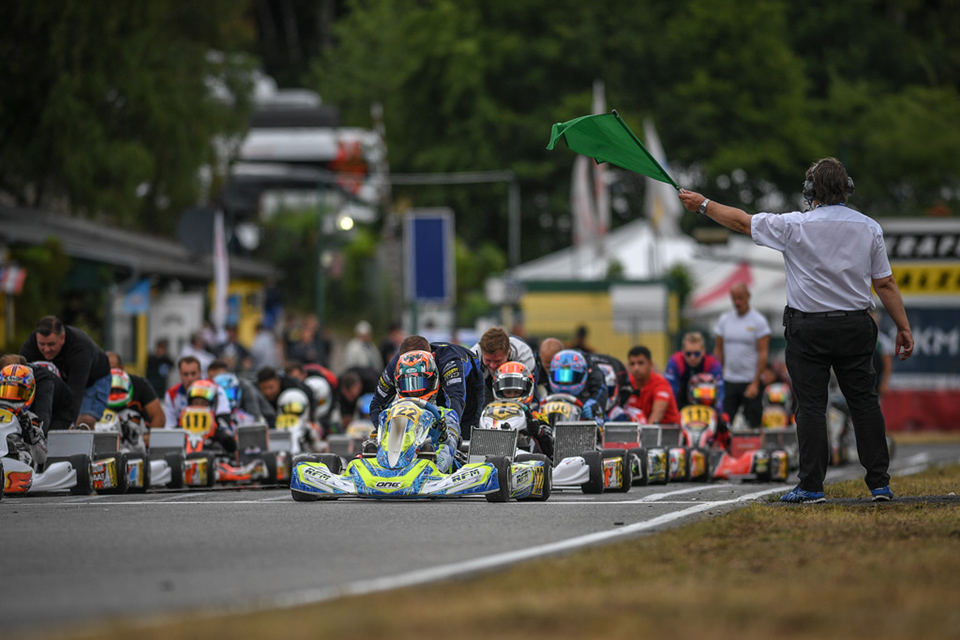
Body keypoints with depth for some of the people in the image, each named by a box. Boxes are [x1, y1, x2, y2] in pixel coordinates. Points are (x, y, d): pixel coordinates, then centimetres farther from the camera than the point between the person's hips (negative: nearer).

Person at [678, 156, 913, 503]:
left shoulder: (795, 226, -8)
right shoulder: (869, 228, 1)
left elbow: (741, 221, 1)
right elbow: (885, 283, 1)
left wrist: (702, 204, 15)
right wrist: (904, 328, 7)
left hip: (808, 328, -3)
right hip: (856, 326, 3)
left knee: (811, 405, 1)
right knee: (864, 401, 7)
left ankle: (811, 486, 1)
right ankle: (880, 483, 4)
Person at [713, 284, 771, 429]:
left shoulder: (758, 321, -3)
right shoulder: (724, 320, 10)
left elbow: (763, 353, -7)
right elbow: (718, 350, 14)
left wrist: (755, 383, -14)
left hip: (751, 382, -4)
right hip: (728, 381, 4)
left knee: (753, 425, -2)